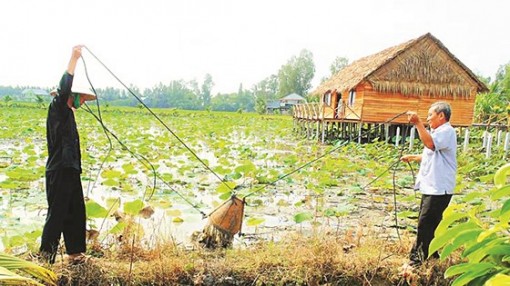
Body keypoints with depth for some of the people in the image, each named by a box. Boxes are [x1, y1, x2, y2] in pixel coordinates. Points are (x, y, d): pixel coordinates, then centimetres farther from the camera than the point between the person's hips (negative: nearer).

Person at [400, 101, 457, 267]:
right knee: (428, 224, 16)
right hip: (431, 187, 11)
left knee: (425, 224, -9)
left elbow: (430, 144, -34)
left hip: (439, 189, -11)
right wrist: (412, 158, 24)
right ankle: (430, 256, 26)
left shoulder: (447, 131, -13)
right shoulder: (437, 132, 20)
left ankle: (419, 260, -2)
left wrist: (418, 123, -34)